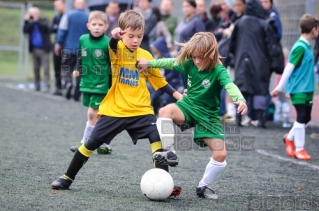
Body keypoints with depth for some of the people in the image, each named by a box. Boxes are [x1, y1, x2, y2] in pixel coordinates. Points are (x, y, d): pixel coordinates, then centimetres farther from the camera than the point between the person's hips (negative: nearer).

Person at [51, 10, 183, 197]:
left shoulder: (146, 56, 4)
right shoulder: (117, 49, -5)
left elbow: (159, 81, 14)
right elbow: (112, 48, -31)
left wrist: (176, 94, 6)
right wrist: (114, 37, -51)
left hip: (141, 111, 2)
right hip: (114, 110, -2)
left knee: (158, 138, -18)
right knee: (92, 143, 1)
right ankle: (67, 178, 18)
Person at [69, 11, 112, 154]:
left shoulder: (107, 43, -15)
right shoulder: (83, 39, 1)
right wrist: (77, 69, 3)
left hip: (100, 84, -6)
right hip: (86, 82, 6)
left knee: (92, 114, -7)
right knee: (96, 116, 12)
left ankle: (85, 144, 2)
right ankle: (103, 145, 21)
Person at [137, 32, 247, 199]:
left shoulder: (218, 71, -22)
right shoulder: (189, 64, -8)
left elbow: (230, 85, -40)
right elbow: (170, 63, 7)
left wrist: (240, 99, -60)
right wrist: (149, 63, 8)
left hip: (208, 116, -2)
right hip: (188, 107, 3)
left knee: (220, 155, -12)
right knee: (165, 111, -31)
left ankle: (203, 186, 10)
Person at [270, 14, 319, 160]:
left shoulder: (307, 46, 9)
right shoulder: (300, 47, -17)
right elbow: (289, 68, -16)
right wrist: (279, 88, -14)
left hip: (307, 88, 8)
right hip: (298, 89, -8)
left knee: (306, 118, 12)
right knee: (301, 117, -7)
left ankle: (290, 138, 30)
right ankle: (299, 149, 2)